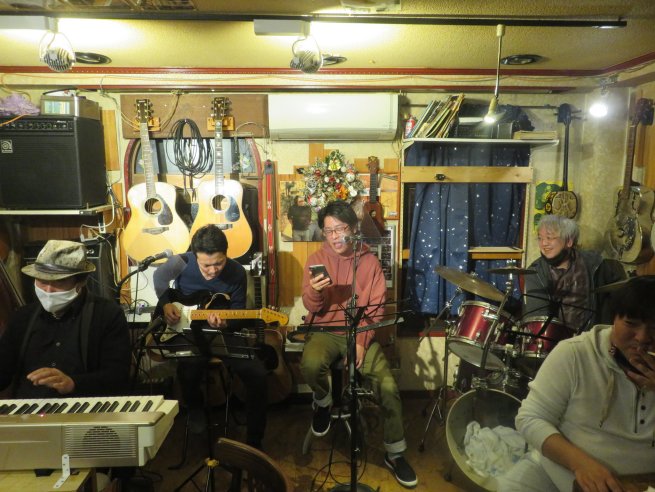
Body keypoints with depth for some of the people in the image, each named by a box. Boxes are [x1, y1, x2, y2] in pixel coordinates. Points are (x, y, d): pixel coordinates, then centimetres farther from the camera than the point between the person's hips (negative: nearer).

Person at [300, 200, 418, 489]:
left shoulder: (369, 261, -2)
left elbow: (376, 309, -2)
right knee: (310, 365, -32)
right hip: (326, 330, 0)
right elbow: (312, 308, -5)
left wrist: (361, 341, -14)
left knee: (389, 387, -16)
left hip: (361, 332, 0)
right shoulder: (316, 260, -2)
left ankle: (394, 453, 7)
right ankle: (322, 402, 5)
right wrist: (314, 291, -29)